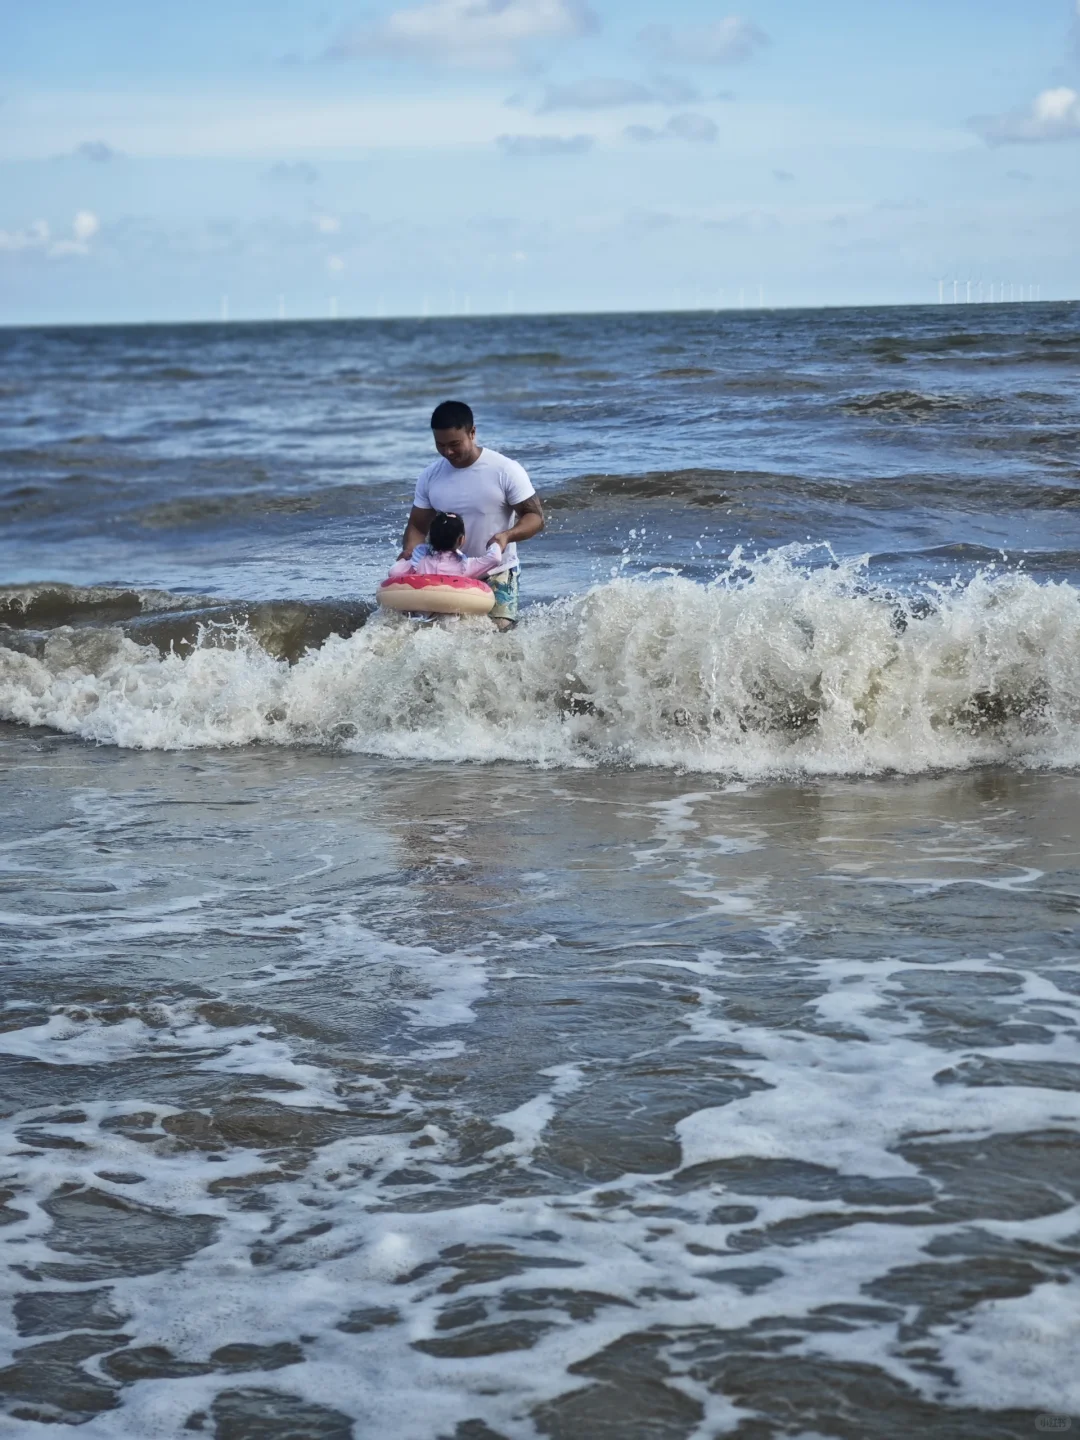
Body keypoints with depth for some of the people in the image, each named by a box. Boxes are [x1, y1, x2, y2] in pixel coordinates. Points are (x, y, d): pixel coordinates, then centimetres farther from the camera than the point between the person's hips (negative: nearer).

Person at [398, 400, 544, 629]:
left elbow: (535, 517, -9)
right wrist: (410, 552, -17)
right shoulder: (430, 477, 1)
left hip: (496, 573, -3)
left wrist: (507, 535, -30)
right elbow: (417, 526, 6)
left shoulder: (506, 471, -12)